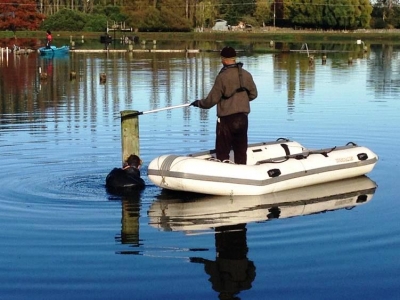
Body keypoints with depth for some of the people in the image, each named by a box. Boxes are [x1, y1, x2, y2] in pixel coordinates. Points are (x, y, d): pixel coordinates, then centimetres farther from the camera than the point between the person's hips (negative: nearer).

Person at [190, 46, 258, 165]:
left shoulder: (222, 76, -14)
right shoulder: (246, 74, 0)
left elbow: (212, 100, -11)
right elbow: (253, 94, 10)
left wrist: (198, 103, 7)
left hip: (226, 119, -5)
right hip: (243, 118, 5)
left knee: (222, 152, 3)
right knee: (241, 151, 14)